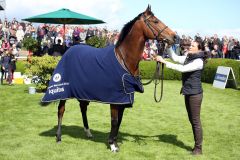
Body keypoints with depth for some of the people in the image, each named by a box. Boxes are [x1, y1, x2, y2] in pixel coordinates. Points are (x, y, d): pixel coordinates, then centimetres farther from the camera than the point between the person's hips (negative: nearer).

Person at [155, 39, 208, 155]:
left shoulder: (198, 61, -17)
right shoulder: (188, 58, 9)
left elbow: (182, 69, -27)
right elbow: (175, 57, 9)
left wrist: (164, 61, -28)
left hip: (195, 94, -9)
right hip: (188, 93, 9)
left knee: (195, 121, -1)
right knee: (192, 120, 14)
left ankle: (198, 148, 9)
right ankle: (196, 145, 25)